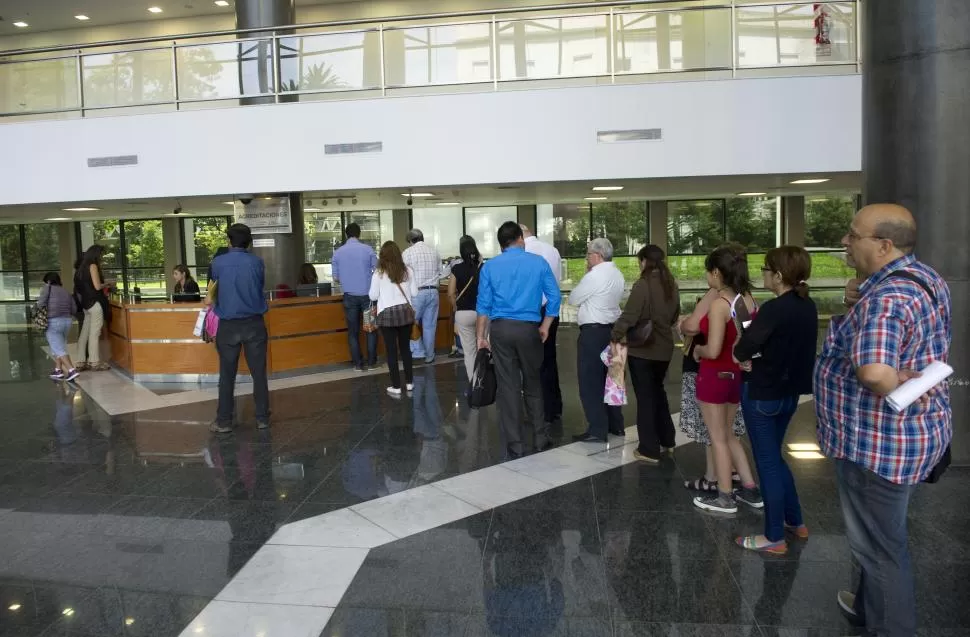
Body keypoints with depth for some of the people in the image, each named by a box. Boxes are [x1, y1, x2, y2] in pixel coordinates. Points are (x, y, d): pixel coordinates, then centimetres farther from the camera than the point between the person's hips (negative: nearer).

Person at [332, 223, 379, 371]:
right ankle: (371, 362, 10)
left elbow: (336, 278, 5)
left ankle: (358, 363, 12)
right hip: (367, 294, -1)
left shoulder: (338, 253, 1)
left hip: (350, 296, 1)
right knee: (371, 329, 10)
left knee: (353, 331, 9)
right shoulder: (368, 249, -6)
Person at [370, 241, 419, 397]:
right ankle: (409, 382, 22)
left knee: (392, 350, 3)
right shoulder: (407, 271, 1)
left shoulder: (379, 273, -7)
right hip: (405, 312, 3)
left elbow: (373, 296, -3)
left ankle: (396, 387, 6)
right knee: (405, 347, 15)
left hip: (387, 314, -3)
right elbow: (414, 293, 5)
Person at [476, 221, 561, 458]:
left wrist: (481, 336, 8)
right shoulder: (538, 262, 3)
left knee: (508, 386, 5)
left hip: (501, 328, 0)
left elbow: (483, 304, 3)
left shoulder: (489, 266, 4)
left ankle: (515, 445, 11)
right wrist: (545, 327, 11)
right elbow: (555, 297, 1)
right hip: (529, 328, 0)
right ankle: (540, 438, 24)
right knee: (532, 383, 15)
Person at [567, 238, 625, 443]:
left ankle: (597, 430, -1)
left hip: (593, 332, -9)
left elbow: (573, 299, -7)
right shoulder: (617, 275, 11)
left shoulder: (594, 276, -16)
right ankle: (615, 425, 25)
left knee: (590, 381, -3)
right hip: (612, 329, 9)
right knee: (608, 377, 17)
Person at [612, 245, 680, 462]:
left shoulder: (643, 285, -18)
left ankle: (649, 449, 8)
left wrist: (616, 336, -10)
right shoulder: (671, 285, 5)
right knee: (657, 391, 23)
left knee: (645, 396, 2)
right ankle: (666, 439, 33)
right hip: (664, 348, 7)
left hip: (641, 349, -7)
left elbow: (629, 315, -21)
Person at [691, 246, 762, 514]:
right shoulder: (748, 300, 1)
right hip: (737, 375, 8)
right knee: (726, 434, 22)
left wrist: (697, 350, -5)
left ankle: (725, 498, 20)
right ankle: (750, 490, 27)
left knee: (718, 439, 8)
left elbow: (713, 350, -24)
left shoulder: (719, 303, -21)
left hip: (715, 376, -7)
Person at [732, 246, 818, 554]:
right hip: (789, 392, 8)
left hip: (762, 395, -8)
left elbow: (740, 352, -22)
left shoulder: (774, 309, -23)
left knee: (767, 463, 4)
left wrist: (747, 351, -1)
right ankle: (796, 521, 34)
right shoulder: (808, 307, 2)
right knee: (775, 457, 23)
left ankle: (774, 538, 14)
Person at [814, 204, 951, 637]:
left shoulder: (886, 298, -28)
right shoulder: (923, 277, 4)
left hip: (878, 441, -10)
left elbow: (873, 372, -42)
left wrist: (897, 387, -22)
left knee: (878, 543, 8)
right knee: (880, 534, 27)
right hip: (909, 433, 10)